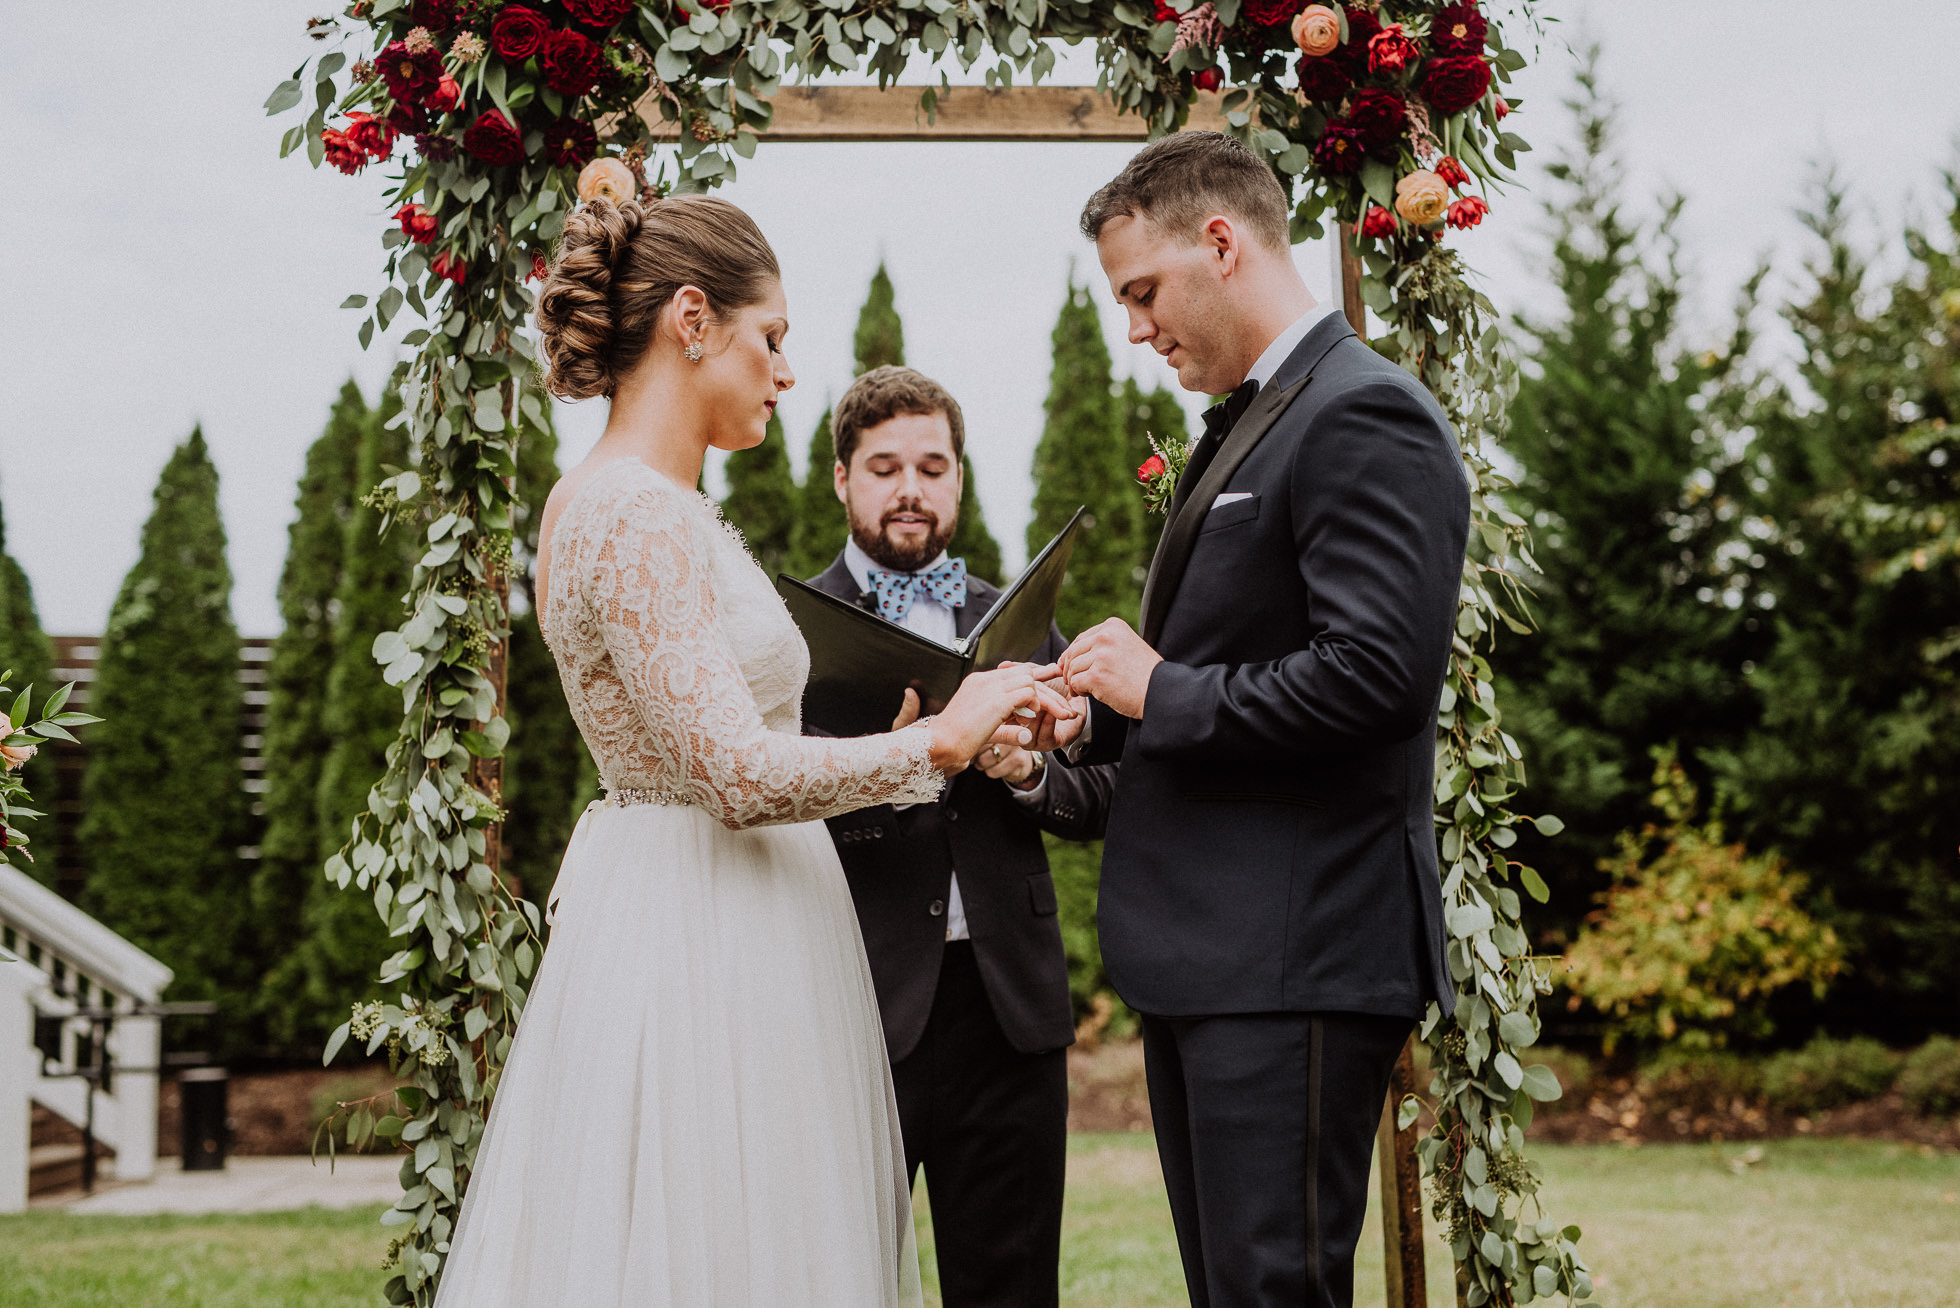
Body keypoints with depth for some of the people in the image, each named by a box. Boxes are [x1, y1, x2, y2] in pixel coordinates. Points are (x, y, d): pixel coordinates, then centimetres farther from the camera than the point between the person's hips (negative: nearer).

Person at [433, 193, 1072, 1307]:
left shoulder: (610, 502, 14)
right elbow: (738, 775, -23)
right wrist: (938, 743, -12)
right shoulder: (642, 515, -17)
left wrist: (908, 744, 10)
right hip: (704, 959, -10)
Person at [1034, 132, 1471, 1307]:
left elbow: (1378, 676, -24)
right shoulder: (1247, 426, 19)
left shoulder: (1365, 417, -12)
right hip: (1205, 956, 10)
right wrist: (1098, 720, 8)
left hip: (1295, 959, -10)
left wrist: (1162, 691, -14)